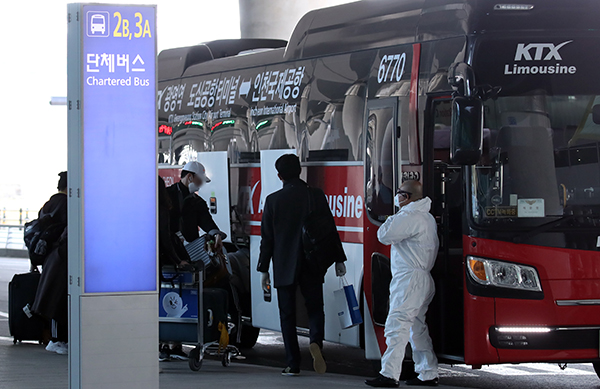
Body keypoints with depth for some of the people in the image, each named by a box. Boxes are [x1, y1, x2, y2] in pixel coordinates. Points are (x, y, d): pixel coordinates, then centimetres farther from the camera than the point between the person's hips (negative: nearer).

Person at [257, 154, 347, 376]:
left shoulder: (273, 200, -5)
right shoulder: (317, 196, -3)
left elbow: (267, 238, -1)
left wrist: (264, 269, 6)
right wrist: (338, 260, 9)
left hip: (284, 268, -1)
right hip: (313, 266, 1)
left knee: (287, 315, 6)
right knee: (315, 308, 12)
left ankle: (293, 364, 4)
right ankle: (316, 341, -18)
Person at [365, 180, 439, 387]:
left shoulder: (410, 217, -15)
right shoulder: (427, 217, 18)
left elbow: (384, 236, -15)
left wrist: (394, 216, 0)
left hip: (410, 279, -11)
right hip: (423, 279, 11)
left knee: (396, 325, -14)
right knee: (417, 326, 15)